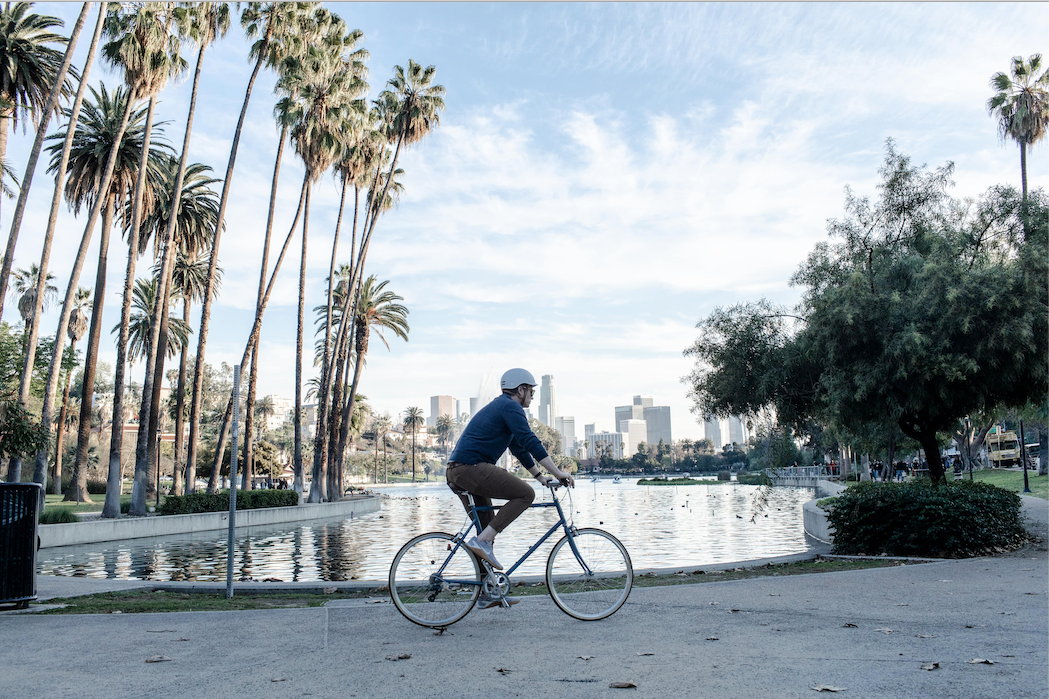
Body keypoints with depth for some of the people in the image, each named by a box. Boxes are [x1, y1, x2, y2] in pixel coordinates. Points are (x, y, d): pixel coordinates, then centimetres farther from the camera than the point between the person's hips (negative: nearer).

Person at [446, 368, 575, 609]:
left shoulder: (499, 407, 26)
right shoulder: (510, 406, -5)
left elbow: (519, 447, 30)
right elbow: (530, 442, -15)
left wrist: (540, 476, 28)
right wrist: (559, 473, -15)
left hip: (457, 472, 11)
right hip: (472, 467, -11)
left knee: (488, 531, 14)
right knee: (525, 493, -11)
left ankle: (487, 593, 17)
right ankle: (482, 540, -13)